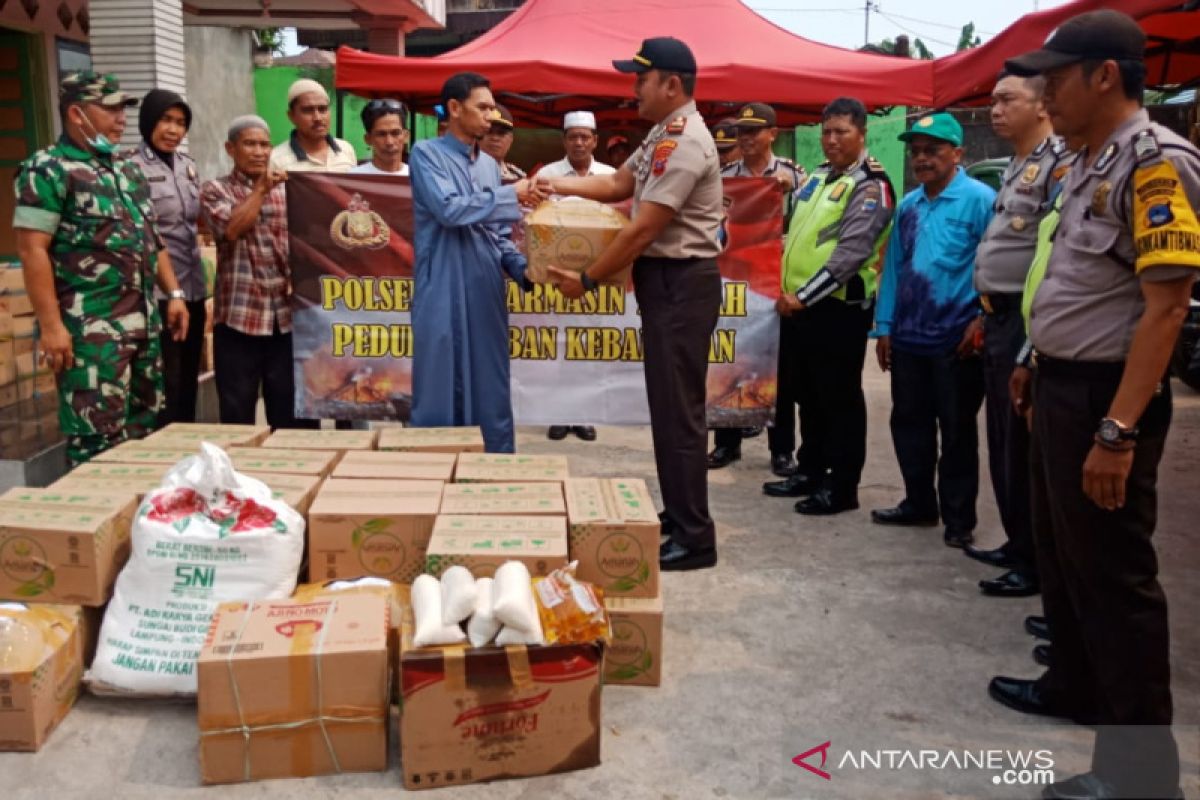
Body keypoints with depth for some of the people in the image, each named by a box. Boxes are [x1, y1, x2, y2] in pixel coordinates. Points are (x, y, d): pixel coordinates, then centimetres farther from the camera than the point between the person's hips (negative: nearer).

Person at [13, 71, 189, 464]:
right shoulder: (47, 170, -8)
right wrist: (51, 324, -19)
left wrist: (174, 294, 14)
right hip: (90, 329, -8)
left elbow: (151, 239, 23)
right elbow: (32, 248, -13)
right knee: (99, 437, -5)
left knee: (144, 428, 13)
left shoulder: (128, 170, 17)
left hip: (144, 323, 8)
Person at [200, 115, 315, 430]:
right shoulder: (215, 190, 4)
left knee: (290, 412, 8)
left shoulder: (287, 191, 14)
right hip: (239, 317, -3)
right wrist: (261, 188, -11)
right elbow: (231, 228, -16)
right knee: (237, 415, 4)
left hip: (287, 316, 3)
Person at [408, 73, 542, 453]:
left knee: (492, 396, 11)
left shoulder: (490, 164, 15)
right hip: (444, 297, -6)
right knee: (440, 396, 1)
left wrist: (523, 269, -2)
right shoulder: (427, 154, -2)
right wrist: (512, 195, -12)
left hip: (487, 296, 6)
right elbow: (449, 210, -18)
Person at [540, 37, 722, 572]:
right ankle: (677, 519, 27)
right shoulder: (664, 135, 14)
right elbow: (619, 184, 24)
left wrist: (587, 280, -12)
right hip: (665, 282, 11)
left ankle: (694, 539, 2)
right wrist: (557, 185, 12)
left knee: (678, 411, -6)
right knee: (667, 406, 15)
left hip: (681, 284, -11)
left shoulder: (684, 143, -19)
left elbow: (643, 230, -21)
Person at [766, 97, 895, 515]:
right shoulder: (818, 176, 16)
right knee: (806, 394, 16)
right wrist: (789, 290, 13)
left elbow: (851, 253, -19)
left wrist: (803, 296, -19)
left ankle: (841, 487, 9)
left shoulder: (871, 186, -10)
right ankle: (810, 472, 29)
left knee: (839, 398, 0)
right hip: (799, 304, 8)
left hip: (839, 308, -8)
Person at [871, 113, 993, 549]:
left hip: (957, 340, -6)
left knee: (957, 430, 5)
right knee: (909, 424, 14)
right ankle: (919, 503, 29)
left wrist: (982, 319, -14)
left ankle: (958, 519, 17)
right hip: (908, 337, 7)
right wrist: (884, 326, 10)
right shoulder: (908, 206, 12)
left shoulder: (979, 199, -10)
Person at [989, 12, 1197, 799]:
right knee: (1060, 550, 21)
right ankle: (1075, 684, 40)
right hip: (1061, 386, 10)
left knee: (1113, 571, -1)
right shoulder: (1091, 165, 12)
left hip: (1104, 395, -10)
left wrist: (1119, 429, -27)